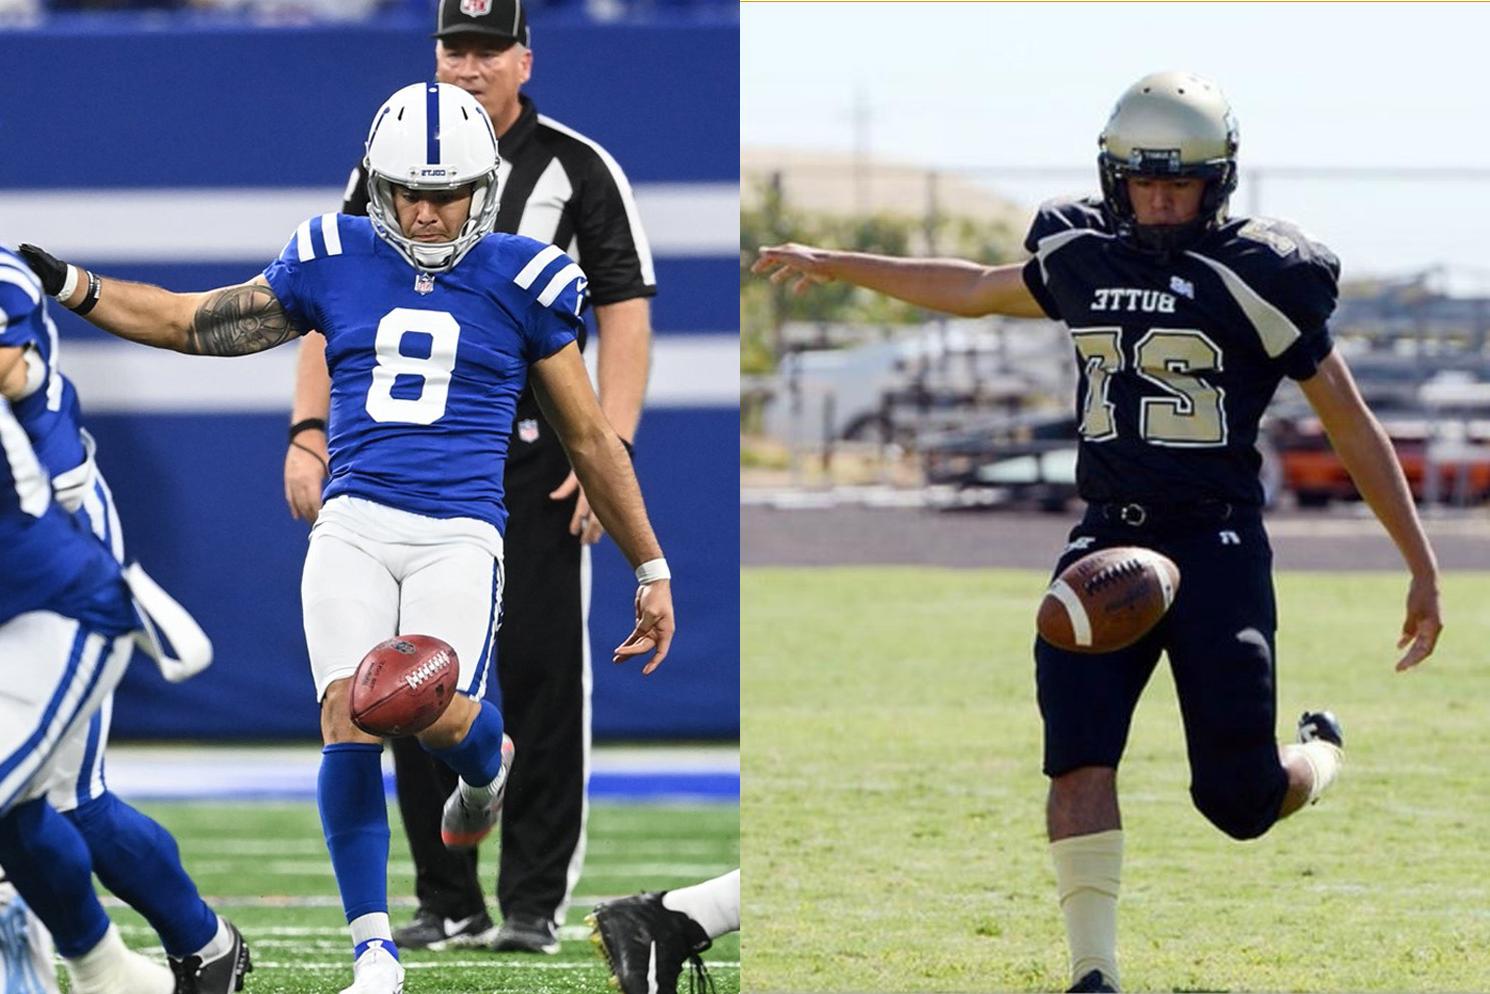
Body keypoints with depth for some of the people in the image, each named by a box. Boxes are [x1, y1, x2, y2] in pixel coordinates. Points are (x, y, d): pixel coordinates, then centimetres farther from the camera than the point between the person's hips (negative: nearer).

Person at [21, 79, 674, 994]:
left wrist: (651, 571, 14)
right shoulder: (335, 261, 9)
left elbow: (591, 439, 12)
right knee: (351, 714, -17)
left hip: (458, 534, -2)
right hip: (354, 525, 2)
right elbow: (194, 324, 19)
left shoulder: (523, 281, 4)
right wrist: (68, 286, 10)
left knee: (440, 715, -24)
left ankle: (487, 760, 16)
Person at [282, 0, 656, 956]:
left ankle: (535, 901, 2)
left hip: (536, 469, -4)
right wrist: (309, 433, -2)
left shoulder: (579, 169, -1)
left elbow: (627, 318, -4)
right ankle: (448, 903, 12)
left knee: (540, 674, -5)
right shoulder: (387, 170, 10)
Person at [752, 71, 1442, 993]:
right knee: (1079, 750, -14)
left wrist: (1423, 567, -4)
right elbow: (976, 290, 27)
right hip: (1108, 539, 4)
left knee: (1238, 797, -5)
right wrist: (831, 265, 34)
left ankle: (1320, 756, 31)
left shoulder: (1256, 278, -7)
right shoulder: (1083, 261, 7)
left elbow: (1354, 428, -3)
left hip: (1217, 544, -4)